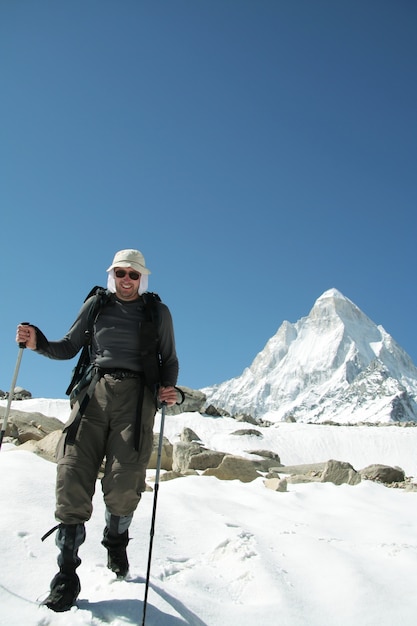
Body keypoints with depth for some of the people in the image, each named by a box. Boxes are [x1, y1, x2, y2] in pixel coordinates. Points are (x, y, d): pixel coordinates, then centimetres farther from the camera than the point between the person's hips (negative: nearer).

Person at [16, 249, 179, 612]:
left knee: (123, 482, -12)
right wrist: (38, 342, -3)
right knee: (73, 476, -11)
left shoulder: (158, 312, 9)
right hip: (95, 392, 2)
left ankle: (116, 541, 22)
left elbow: (169, 361, 13)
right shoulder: (96, 304, 13)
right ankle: (67, 574, 2)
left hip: (136, 395, -1)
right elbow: (68, 348, 16)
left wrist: (168, 389, -7)